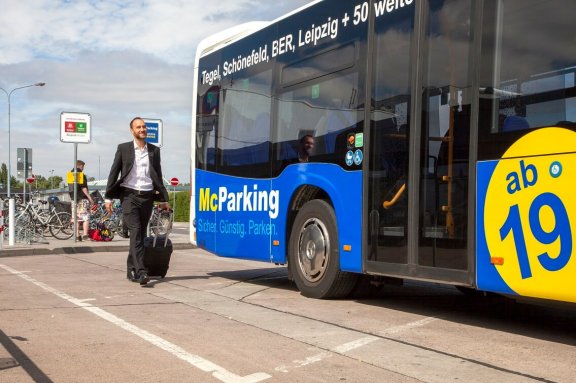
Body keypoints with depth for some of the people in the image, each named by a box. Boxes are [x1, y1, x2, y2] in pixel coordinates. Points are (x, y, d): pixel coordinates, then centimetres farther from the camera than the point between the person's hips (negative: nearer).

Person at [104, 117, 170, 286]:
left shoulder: (154, 150, 13)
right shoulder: (123, 148, 5)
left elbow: (158, 176, 17)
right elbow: (114, 173, 5)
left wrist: (164, 199, 15)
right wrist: (108, 197, -1)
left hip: (147, 197, 3)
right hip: (129, 195, -3)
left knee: (141, 235, 7)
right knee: (135, 232, -16)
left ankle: (131, 271, 18)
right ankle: (141, 272, -24)